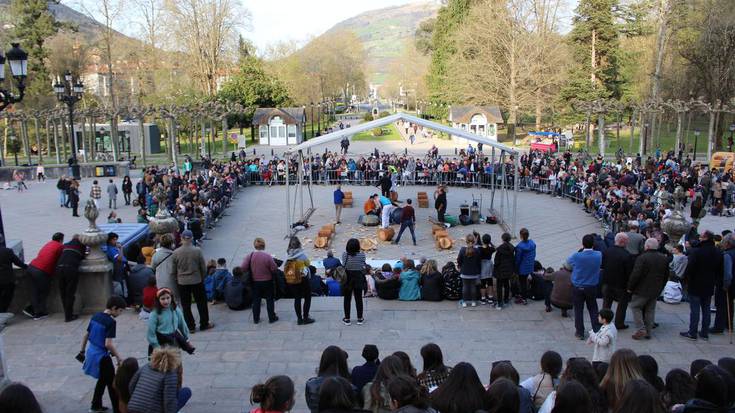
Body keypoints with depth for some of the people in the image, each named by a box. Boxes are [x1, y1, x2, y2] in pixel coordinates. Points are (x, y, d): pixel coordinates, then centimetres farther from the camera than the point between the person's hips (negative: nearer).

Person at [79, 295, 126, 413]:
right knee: (112, 383, 2)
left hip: (91, 353, 8)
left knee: (102, 380, 25)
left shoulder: (95, 316, 4)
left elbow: (86, 335, 12)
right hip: (102, 356, -8)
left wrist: (82, 351, 23)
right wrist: (119, 357, -14)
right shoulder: (111, 322, -20)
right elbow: (108, 344, -24)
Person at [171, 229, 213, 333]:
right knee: (201, 303, 13)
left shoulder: (176, 253, -9)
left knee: (186, 305, 11)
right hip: (197, 281, -1)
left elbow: (173, 271, 0)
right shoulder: (197, 251, -12)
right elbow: (203, 268, -5)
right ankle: (204, 324, 20)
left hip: (182, 282, 1)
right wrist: (202, 278, 12)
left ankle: (190, 326, 16)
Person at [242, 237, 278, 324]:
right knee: (269, 300, 13)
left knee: (256, 301, 15)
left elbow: (243, 268, -12)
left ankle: (256, 319, 22)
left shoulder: (250, 256, -11)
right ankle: (272, 318, 20)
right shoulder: (268, 256, -18)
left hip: (255, 282, 2)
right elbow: (274, 269, -15)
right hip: (267, 281, -2)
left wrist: (251, 270, 6)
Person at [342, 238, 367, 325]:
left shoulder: (344, 254, -11)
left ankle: (347, 319, 15)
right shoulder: (361, 255, -11)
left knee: (347, 299, 10)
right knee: (359, 298, 10)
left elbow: (344, 265, -6)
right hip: (358, 278, 0)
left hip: (347, 278, 0)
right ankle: (360, 319, 18)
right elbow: (363, 267, -9)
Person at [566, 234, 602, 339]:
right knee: (593, 309, 16)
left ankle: (580, 333, 15)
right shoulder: (598, 255, -13)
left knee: (578, 310, 9)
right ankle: (597, 331, 20)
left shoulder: (576, 256, -20)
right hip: (592, 287, 2)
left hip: (578, 288, -2)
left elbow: (568, 261, 1)